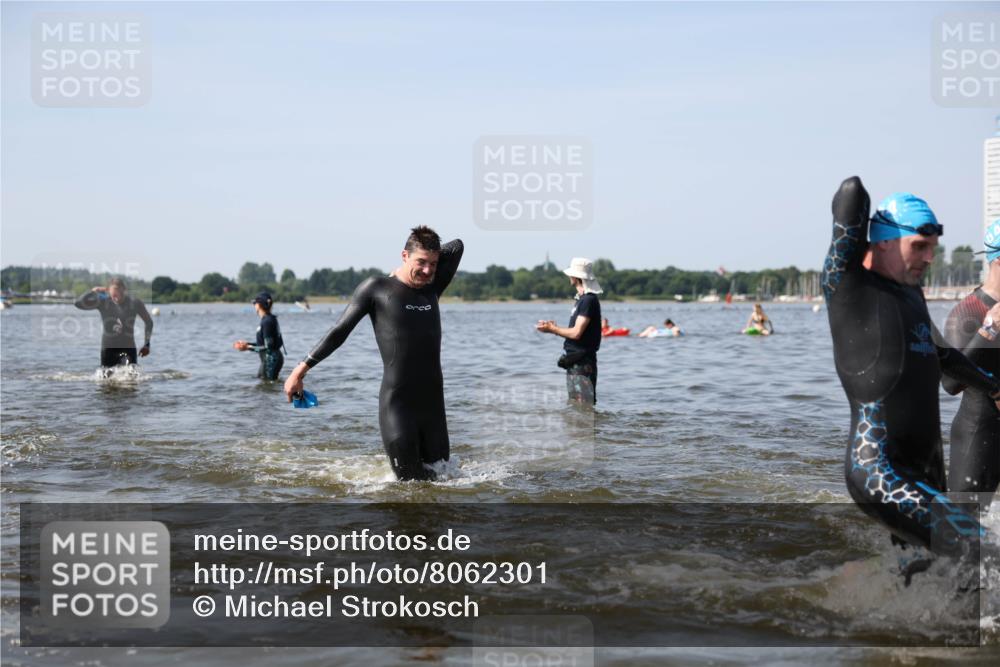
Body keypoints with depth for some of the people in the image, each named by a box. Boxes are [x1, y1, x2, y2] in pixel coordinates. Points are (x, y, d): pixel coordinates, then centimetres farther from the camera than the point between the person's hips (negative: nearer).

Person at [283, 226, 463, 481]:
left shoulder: (431, 288, 13)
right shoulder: (377, 289, 1)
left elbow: (456, 247, 21)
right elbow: (339, 333, 3)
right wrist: (301, 369, 1)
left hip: (433, 403, 5)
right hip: (396, 404, -5)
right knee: (409, 480, -8)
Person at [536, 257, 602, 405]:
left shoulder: (589, 300, -16)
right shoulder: (582, 299, 16)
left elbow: (576, 333, -21)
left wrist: (552, 329, -9)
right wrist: (554, 327, 11)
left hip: (582, 363, -10)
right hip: (575, 363, 10)